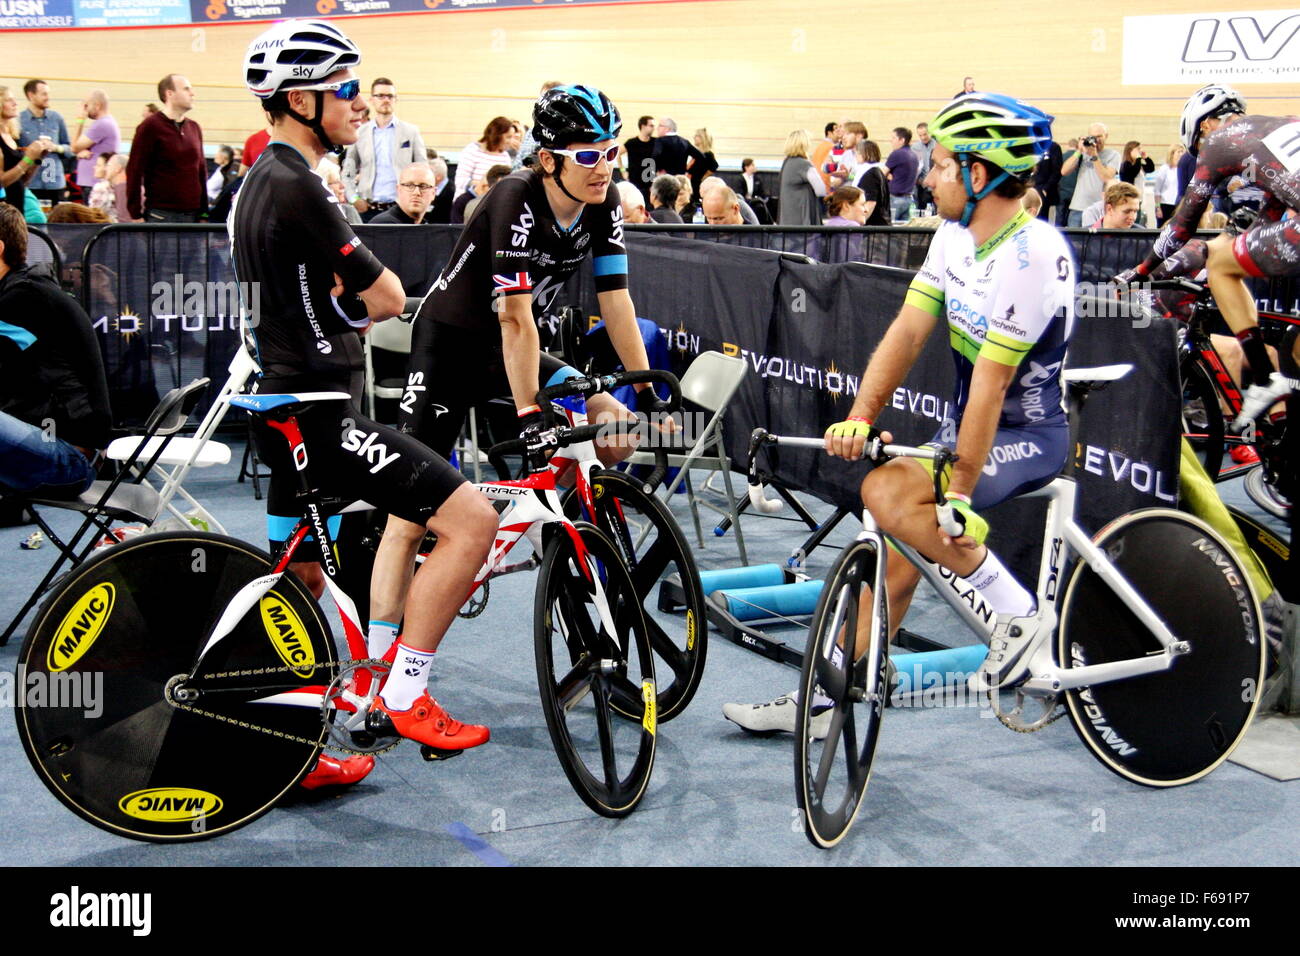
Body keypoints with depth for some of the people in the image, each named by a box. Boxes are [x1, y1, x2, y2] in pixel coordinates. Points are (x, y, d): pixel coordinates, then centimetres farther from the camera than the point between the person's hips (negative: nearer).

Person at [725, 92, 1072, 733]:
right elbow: (908, 330, -1)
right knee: (897, 554, 4)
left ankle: (1019, 614, -11)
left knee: (887, 494, -26)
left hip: (1028, 436, -8)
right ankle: (825, 698, 15)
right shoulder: (955, 235, 4)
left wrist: (960, 494, -24)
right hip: (967, 425, 8)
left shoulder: (1033, 253, -23)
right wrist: (861, 416, -15)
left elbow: (991, 381, -25)